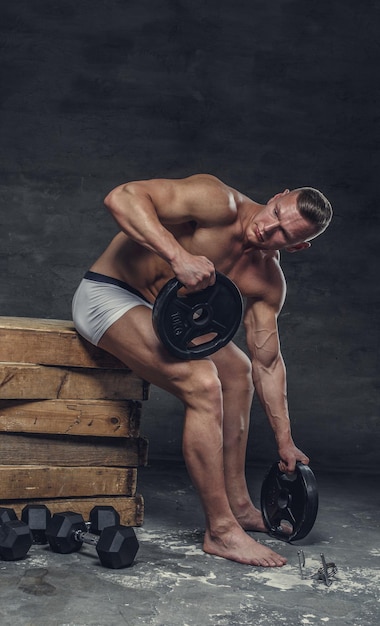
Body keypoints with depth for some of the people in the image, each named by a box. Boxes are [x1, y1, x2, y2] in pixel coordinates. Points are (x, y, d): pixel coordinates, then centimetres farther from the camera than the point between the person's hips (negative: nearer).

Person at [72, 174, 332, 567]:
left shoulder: (266, 280, -2)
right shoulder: (219, 203, -23)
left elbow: (267, 362, 4)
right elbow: (122, 197, -33)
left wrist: (285, 443, 5)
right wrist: (179, 256, -43)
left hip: (156, 310, 9)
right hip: (107, 295, -9)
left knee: (237, 371, 14)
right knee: (202, 383, -23)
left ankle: (237, 505, 22)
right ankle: (220, 531, -14)